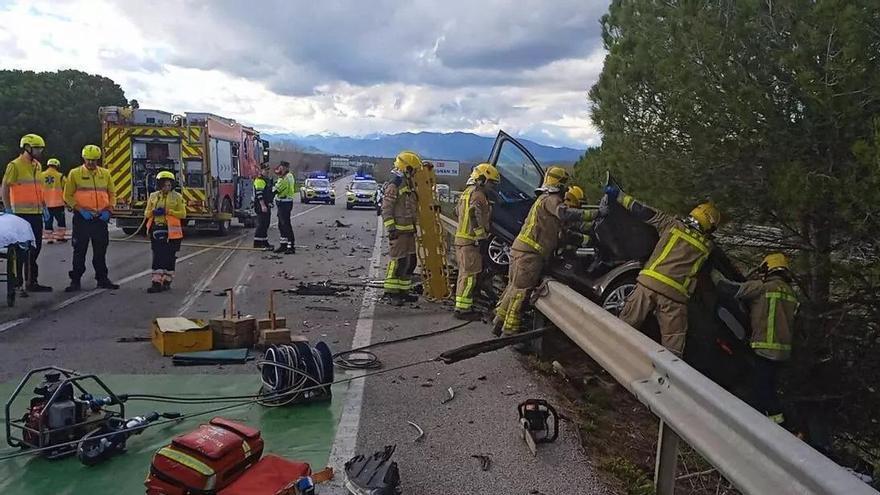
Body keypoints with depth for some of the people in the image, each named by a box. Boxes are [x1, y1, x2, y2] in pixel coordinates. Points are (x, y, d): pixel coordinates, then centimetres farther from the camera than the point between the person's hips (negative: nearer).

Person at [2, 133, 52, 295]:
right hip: (21, 214, -7)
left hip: (36, 214, 8)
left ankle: (32, 282, 21)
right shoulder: (15, 166, -9)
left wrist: (44, 206, 15)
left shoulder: (37, 166, 13)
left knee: (35, 248, 12)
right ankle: (17, 282, 7)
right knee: (21, 250, -2)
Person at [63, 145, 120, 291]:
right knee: (79, 251, 1)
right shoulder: (75, 173, 0)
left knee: (101, 250, 10)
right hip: (82, 218, -3)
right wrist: (81, 210, -14)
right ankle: (75, 280, 8)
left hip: (101, 218, 3)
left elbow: (112, 194, 13)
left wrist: (108, 210, -3)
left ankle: (102, 279, 19)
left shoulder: (105, 173, 9)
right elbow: (68, 196, -1)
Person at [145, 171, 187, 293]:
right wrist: (154, 212, -10)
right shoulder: (153, 196, 11)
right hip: (157, 229, 2)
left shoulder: (177, 197, 2)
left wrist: (168, 211, -16)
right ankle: (156, 282, 0)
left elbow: (183, 214, -4)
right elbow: (146, 213, 13)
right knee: (157, 257, 0)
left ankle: (166, 281, 14)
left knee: (169, 258, 3)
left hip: (172, 231, -2)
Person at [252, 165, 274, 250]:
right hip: (261, 206, -10)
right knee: (261, 224, -10)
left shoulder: (267, 180, 20)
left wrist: (270, 203, 25)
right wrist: (263, 205, -26)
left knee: (266, 225, 12)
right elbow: (259, 194, -21)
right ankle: (257, 243, -7)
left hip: (266, 205, 10)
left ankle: (264, 242, 18)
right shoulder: (259, 180, -13)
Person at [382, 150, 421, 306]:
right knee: (399, 261, -7)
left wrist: (414, 226, 25)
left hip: (409, 229, 9)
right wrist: (391, 229, -21)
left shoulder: (409, 184, 16)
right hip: (398, 231, -9)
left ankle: (403, 290, 23)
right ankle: (391, 292, 1)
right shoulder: (393, 186, -13)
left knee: (410, 261, 12)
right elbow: (386, 209, -16)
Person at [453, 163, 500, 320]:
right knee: (470, 275, -7)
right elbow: (477, 219, -22)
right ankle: (463, 309, -5)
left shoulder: (467, 192, 19)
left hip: (461, 238, 11)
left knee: (465, 273, 15)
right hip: (471, 241, -11)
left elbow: (457, 211, 25)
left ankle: (462, 307, 22)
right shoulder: (478, 195, -14)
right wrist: (482, 236, -15)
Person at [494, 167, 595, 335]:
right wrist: (594, 214, -26)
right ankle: (510, 331, -5)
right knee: (521, 290, -8)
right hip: (529, 253, -10)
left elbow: (570, 223, 24)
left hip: (519, 250, 10)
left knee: (514, 286, 15)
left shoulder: (546, 199, 25)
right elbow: (565, 214, -28)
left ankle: (499, 323, 22)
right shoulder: (551, 199, -7)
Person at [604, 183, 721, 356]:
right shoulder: (708, 246, 12)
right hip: (674, 294, 0)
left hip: (648, 283, 0)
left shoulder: (673, 224, 9)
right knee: (673, 346, 7)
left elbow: (645, 212, 8)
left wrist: (619, 196, 13)